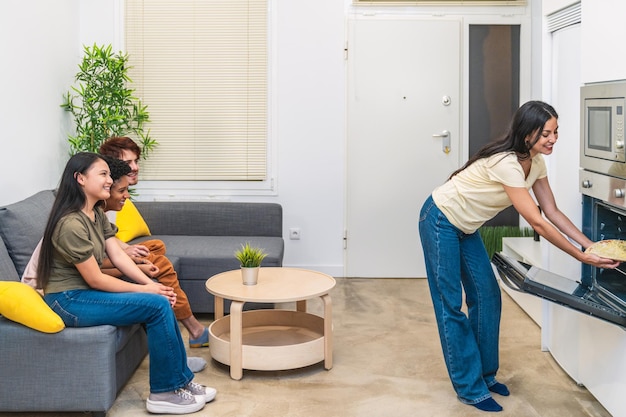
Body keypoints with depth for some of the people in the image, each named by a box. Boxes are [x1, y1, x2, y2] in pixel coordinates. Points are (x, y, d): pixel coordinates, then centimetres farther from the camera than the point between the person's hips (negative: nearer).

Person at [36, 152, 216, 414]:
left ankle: (181, 380, 4)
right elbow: (95, 279, -20)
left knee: (162, 300, -4)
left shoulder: (97, 215, 8)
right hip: (68, 301, -9)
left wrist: (152, 285, -12)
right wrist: (145, 290, -13)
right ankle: (164, 393, -6)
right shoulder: (71, 224, -23)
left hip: (85, 292, 9)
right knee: (157, 306, -17)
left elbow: (119, 257, 2)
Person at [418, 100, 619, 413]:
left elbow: (553, 212, 1)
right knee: (451, 305, -3)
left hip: (466, 228, 9)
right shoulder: (506, 163, -31)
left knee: (486, 297, 9)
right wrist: (581, 257, -25)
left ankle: (485, 375, 23)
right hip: (440, 222, -9)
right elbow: (538, 224, -30)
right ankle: (470, 389, 5)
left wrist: (590, 244, -8)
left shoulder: (536, 162, -4)